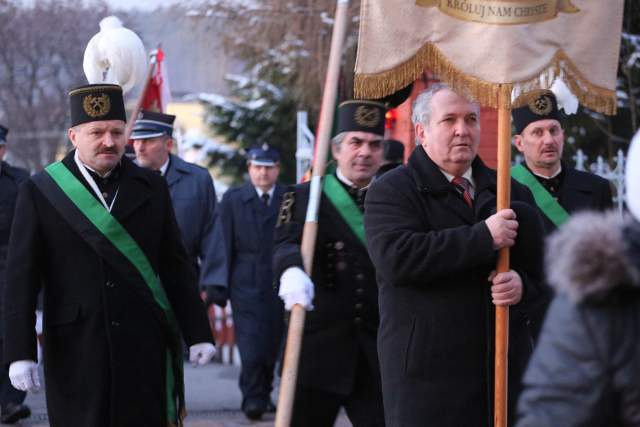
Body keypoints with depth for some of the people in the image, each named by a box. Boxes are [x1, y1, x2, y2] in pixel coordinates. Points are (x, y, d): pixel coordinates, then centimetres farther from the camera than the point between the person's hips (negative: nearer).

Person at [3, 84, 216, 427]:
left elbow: (176, 266, 12)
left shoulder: (151, 187, 9)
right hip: (76, 348, -2)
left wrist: (197, 333, 8)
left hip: (144, 347, 2)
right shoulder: (40, 193, 1)